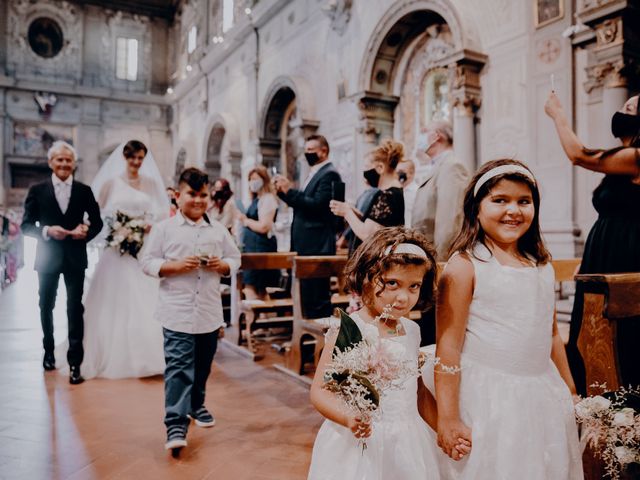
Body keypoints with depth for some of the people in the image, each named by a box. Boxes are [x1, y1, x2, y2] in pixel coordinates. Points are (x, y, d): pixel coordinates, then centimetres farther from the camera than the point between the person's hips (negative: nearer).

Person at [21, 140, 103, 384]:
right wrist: (47, 231, -20)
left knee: (75, 309, -3)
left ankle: (75, 363, 0)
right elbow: (27, 224, -1)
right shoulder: (37, 190, 1)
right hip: (48, 257, 1)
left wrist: (87, 231, -16)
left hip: (75, 258, -1)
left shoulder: (84, 191, 2)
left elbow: (97, 221, 5)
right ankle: (49, 351, 39)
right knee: (46, 307, 17)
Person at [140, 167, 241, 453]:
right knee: (178, 368, -8)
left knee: (203, 365, 18)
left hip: (209, 313, 4)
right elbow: (148, 262, -3)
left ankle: (196, 405, 39)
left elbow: (235, 258, 12)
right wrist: (175, 266, -19)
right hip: (177, 313, -4)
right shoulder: (163, 228, -2)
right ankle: (176, 424, -4)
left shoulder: (218, 230, 7)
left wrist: (222, 265, -10)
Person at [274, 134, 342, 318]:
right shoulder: (314, 174, 18)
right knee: (307, 294, 15)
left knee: (317, 297, -6)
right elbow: (302, 204, 16)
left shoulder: (329, 174, -10)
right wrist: (283, 191, 4)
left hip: (317, 246, -10)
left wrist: (289, 190, -18)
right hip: (306, 244, 10)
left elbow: (317, 204, -21)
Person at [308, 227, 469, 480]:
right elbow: (320, 390, -16)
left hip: (407, 444, 5)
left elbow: (418, 390, 13)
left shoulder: (411, 331, 2)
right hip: (359, 444, -5)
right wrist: (349, 418, -31)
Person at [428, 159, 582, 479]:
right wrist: (447, 419, -14)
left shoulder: (542, 265, 6)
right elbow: (448, 347, -15)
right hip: (486, 399, -6)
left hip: (543, 394, 6)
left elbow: (552, 335, 16)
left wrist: (569, 393, 18)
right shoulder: (464, 266, -13)